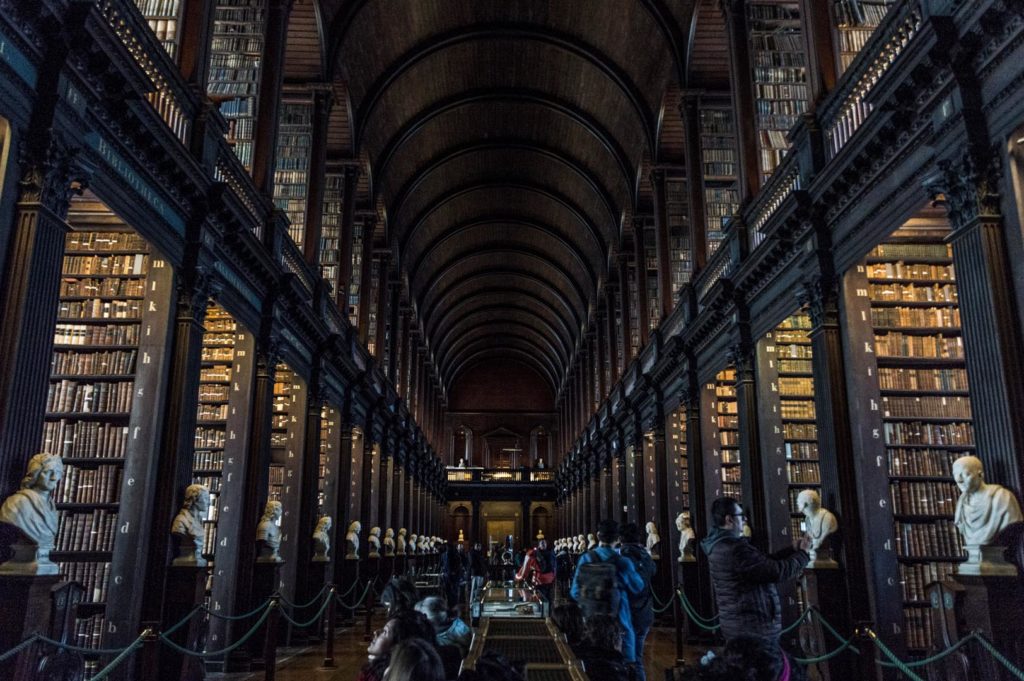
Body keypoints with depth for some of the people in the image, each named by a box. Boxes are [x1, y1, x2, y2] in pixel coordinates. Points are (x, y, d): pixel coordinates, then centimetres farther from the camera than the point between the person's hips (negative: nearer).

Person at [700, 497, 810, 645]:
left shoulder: (719, 546, 10)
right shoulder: (736, 549, -24)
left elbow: (766, 563, 14)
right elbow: (779, 571, -20)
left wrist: (795, 549, 11)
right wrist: (803, 552, -4)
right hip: (753, 628, -10)